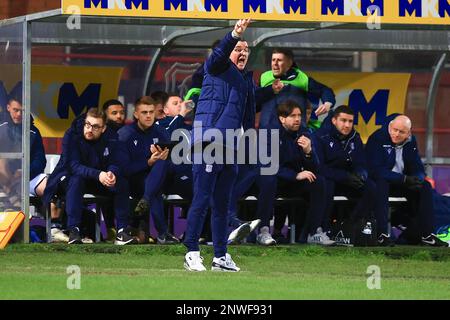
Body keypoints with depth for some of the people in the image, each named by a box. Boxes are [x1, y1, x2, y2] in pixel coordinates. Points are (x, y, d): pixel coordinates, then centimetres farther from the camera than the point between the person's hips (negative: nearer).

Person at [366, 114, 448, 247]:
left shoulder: (411, 141, 0)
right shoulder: (377, 139, -19)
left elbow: (418, 168, 1)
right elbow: (376, 170, -27)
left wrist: (418, 179, -25)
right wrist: (404, 179, -33)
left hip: (401, 182, 6)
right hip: (379, 181, -6)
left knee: (425, 187, -14)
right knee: (381, 185, -38)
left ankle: (427, 235, -13)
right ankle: (382, 235, -40)